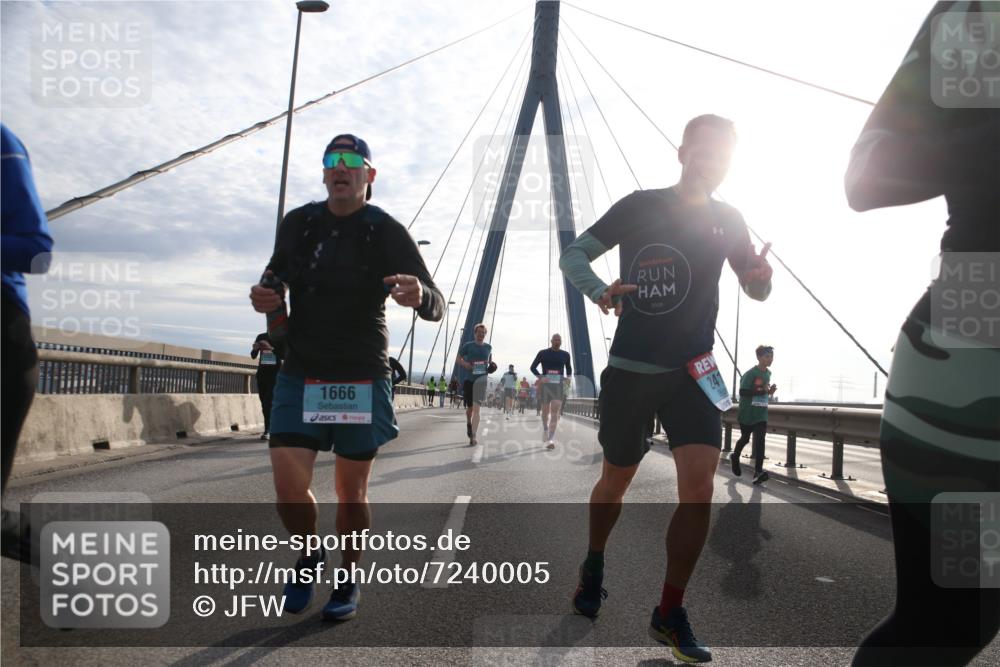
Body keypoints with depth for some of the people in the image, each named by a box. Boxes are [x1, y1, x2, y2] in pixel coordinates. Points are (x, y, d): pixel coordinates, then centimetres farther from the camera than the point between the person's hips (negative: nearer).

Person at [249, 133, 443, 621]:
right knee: (288, 488, -7)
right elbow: (276, 277, 20)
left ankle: (349, 580, 30)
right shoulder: (297, 224, 3)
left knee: (351, 492, 6)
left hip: (362, 379, -2)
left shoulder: (387, 232, -6)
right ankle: (309, 555, 25)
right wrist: (263, 297, -5)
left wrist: (420, 295, -36)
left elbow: (436, 308, -11)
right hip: (299, 375, 2)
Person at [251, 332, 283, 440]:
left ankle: (267, 430, -16)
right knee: (264, 401, 4)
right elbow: (253, 356, 8)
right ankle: (271, 428, 12)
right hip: (261, 372, 4)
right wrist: (254, 349, -14)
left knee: (269, 400, -14)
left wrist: (270, 348, -26)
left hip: (274, 372, -4)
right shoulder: (261, 337, 10)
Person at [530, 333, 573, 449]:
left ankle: (551, 439, -16)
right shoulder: (543, 353, 3)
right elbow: (533, 367, 5)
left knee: (555, 412, -12)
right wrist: (540, 377, -11)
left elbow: (569, 369, 24)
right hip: (546, 384, 0)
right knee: (545, 410, 10)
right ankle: (545, 429, 38)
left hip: (559, 385, 0)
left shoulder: (565, 355, 10)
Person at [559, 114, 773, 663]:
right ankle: (593, 564, 41)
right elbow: (572, 255, -2)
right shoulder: (639, 206, -4)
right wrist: (598, 290, -24)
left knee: (699, 483, -14)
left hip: (692, 371, 2)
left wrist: (761, 276, -16)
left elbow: (756, 292, 9)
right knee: (616, 480, 12)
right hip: (629, 369, -1)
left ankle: (669, 614, 2)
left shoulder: (726, 220, 4)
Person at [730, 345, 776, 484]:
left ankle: (758, 472, -13)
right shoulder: (751, 373, -16)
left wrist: (769, 391, 1)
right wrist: (762, 391, -27)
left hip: (761, 414, 5)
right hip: (747, 413, -5)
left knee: (760, 440, -8)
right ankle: (735, 458, 40)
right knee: (745, 438, 10)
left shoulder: (768, 373, 9)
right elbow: (742, 392, -21)